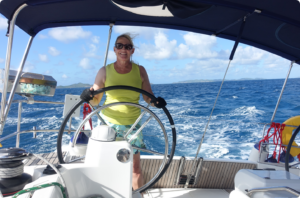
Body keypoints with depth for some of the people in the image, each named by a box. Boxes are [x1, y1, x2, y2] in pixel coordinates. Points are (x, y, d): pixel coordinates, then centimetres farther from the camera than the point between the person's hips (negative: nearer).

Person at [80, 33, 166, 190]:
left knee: (135, 168, 6)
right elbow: (95, 101, 0)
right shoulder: (105, 71, -3)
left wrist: (156, 102, -21)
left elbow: (148, 98, 1)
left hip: (132, 124, 1)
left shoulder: (140, 71, -1)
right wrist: (88, 97, -22)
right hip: (108, 123, 0)